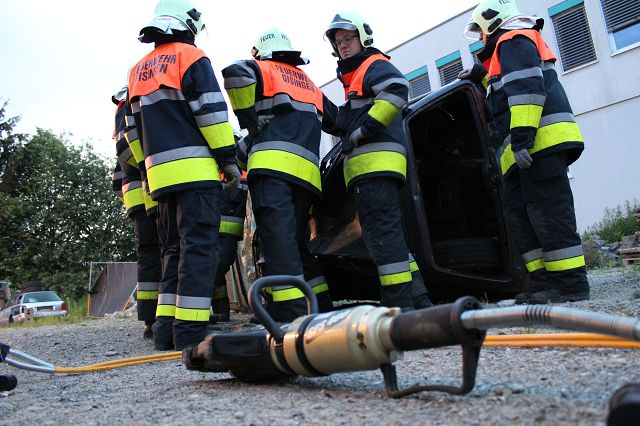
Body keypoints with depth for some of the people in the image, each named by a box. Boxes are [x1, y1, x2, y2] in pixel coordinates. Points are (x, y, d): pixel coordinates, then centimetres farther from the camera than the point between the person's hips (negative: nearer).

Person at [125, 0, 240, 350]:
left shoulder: (138, 71, 22)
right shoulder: (190, 57, 1)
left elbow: (133, 129, 21)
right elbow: (211, 111, -9)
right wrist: (229, 159, -7)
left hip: (159, 173, 7)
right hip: (195, 170, -7)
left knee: (173, 250, 11)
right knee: (198, 247, -9)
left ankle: (166, 328, 8)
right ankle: (190, 330, -13)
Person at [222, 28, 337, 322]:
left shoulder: (263, 68, 14)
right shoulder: (310, 85, 33)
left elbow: (235, 74, -9)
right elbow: (337, 121, 38)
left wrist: (248, 118, -1)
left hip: (274, 163, -6)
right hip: (307, 169, 7)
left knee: (278, 237, -15)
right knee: (297, 241, 13)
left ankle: (291, 314, -24)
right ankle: (323, 307, 12)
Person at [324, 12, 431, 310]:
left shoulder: (375, 65, 3)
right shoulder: (354, 77, 32)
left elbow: (397, 90, -19)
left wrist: (360, 133, -18)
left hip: (377, 159, -11)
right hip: (368, 167, 11)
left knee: (383, 230, -15)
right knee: (382, 233, 9)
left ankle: (400, 303, -15)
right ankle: (418, 300, 11)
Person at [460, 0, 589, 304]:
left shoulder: (513, 41, 0)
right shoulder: (516, 45, 32)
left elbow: (526, 89, -16)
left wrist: (521, 137, -23)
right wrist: (485, 77, 37)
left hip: (540, 142, -10)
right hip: (526, 152, 10)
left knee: (548, 213, -12)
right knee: (519, 214, 5)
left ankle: (571, 283, -10)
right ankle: (543, 280, 3)